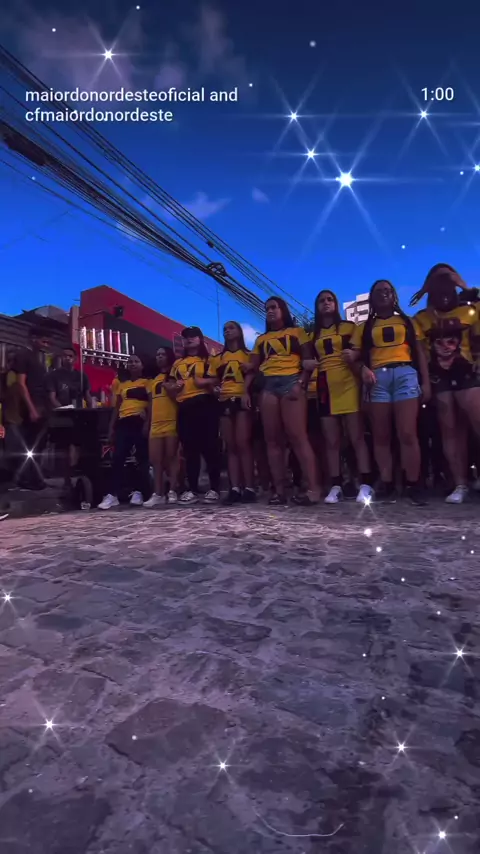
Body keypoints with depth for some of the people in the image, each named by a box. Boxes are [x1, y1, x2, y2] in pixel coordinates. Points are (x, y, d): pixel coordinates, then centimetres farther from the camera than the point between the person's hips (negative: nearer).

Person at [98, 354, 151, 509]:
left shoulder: (147, 382, 8)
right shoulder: (122, 385, 21)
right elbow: (117, 407, 20)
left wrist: (147, 423, -14)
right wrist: (111, 427, 12)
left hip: (140, 423, -4)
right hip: (123, 423, 4)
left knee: (142, 459, -1)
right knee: (117, 458, -4)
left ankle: (138, 493, 5)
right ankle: (113, 495, -2)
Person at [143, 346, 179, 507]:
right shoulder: (153, 380, 23)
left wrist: (169, 388, -16)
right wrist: (147, 424, 18)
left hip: (172, 422, -6)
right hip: (156, 424, 6)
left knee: (171, 457, -4)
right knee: (155, 460, 3)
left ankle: (172, 491, 2)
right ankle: (158, 494, 8)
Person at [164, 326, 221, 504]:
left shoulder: (208, 359, 9)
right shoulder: (177, 363, 23)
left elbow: (217, 380, -1)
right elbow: (170, 386, 22)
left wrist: (205, 381, -17)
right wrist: (173, 388, 1)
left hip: (204, 405, -5)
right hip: (184, 408, 5)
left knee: (209, 447, -7)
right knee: (189, 449, 4)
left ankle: (214, 489, 0)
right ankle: (192, 489, 9)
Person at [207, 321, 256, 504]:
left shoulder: (248, 354, 12)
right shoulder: (217, 358, 21)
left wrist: (250, 371, -12)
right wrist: (214, 389, -4)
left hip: (242, 400, -4)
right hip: (225, 401, 4)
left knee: (243, 443, -13)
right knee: (230, 446, -1)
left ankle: (249, 487, -11)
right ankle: (235, 488, -2)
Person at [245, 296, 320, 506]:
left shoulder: (297, 332, 13)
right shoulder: (261, 339, 24)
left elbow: (308, 361, 3)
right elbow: (252, 368, 19)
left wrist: (301, 384, -12)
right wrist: (245, 390, 4)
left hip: (291, 382, -4)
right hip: (268, 386, 5)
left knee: (297, 436, -15)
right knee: (272, 440, -2)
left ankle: (313, 489, -15)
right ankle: (279, 490, 1)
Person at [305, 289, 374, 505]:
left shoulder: (349, 327, 10)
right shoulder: (314, 334, 20)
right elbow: (309, 362, 20)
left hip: (348, 384, -3)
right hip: (325, 387, 4)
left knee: (357, 437, -8)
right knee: (331, 441, 1)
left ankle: (365, 485, -8)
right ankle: (336, 487, 4)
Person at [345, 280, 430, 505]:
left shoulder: (408, 322, 20)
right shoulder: (364, 327, 19)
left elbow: (419, 352, 14)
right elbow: (357, 354, 7)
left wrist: (425, 381, 4)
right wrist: (363, 367, -17)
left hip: (405, 374, -1)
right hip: (377, 378, 1)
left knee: (407, 434, -9)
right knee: (381, 436, -2)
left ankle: (413, 485, -5)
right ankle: (386, 484, 3)